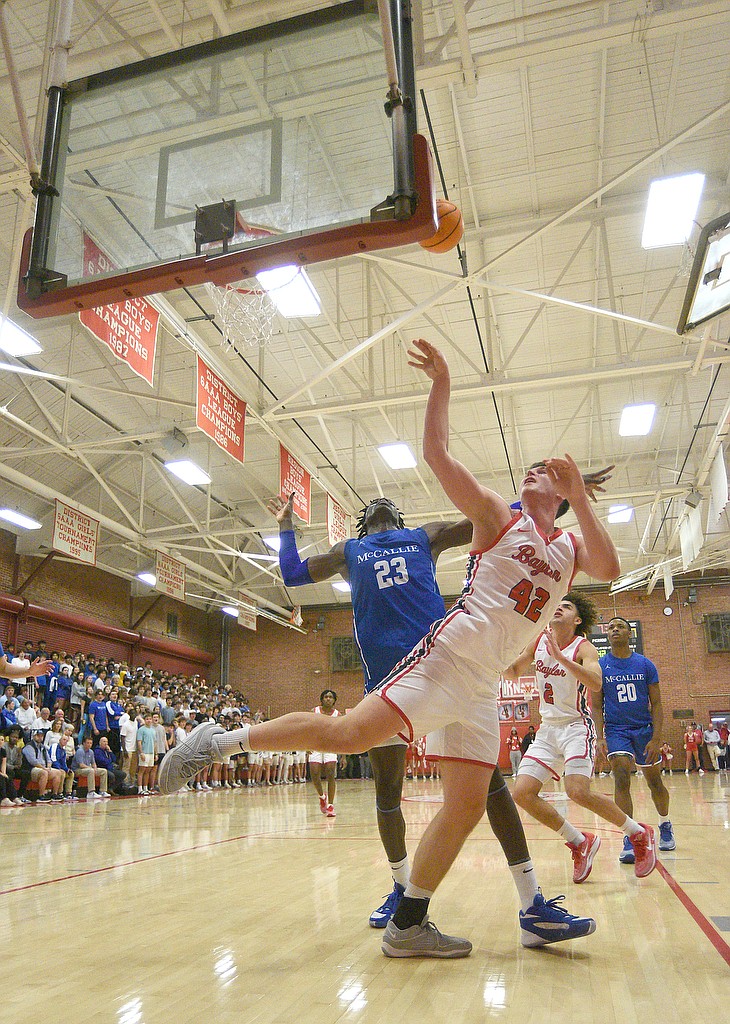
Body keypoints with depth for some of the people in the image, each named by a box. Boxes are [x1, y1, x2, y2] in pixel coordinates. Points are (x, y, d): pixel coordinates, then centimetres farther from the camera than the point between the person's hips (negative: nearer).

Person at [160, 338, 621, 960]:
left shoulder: (570, 548, 19)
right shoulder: (499, 516, 5)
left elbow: (610, 570, -3)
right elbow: (437, 456, -4)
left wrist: (581, 496, -9)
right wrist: (441, 384, -12)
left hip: (484, 683, 6)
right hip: (449, 654, -6)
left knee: (467, 805, 3)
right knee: (350, 733, -20)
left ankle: (408, 926, 16)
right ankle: (220, 741, -6)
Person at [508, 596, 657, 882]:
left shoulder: (583, 648, -11)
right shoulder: (538, 642, 5)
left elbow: (596, 684, -30)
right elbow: (512, 673, 17)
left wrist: (561, 657, -37)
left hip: (576, 727, -6)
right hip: (548, 729, 6)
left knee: (578, 791, -23)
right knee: (522, 793, -6)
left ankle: (639, 834, 4)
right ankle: (580, 843, 13)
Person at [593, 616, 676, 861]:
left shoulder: (645, 664, -2)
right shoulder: (600, 666, -3)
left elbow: (656, 704, -1)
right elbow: (597, 706, 1)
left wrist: (656, 738, -10)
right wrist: (600, 737, -9)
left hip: (644, 728, 1)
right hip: (615, 729, -1)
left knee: (655, 783, 12)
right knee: (621, 778, -19)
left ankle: (665, 825, 39)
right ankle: (629, 840, -15)